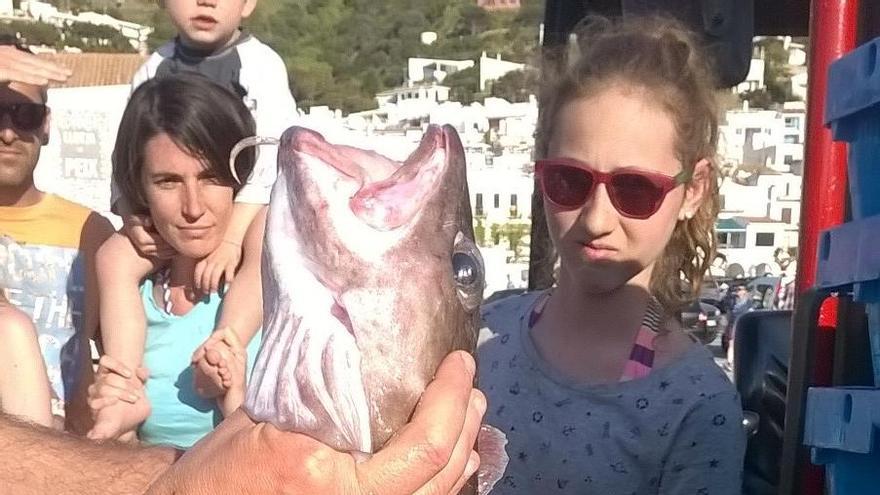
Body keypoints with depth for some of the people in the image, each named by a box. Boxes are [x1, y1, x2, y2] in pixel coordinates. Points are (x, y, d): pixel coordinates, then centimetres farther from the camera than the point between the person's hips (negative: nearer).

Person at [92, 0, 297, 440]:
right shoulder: (153, 70, 7)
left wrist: (231, 237, -24)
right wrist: (132, 218, -12)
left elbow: (270, 159, -14)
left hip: (248, 206, -3)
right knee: (114, 257, -20)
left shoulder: (260, 64, -6)